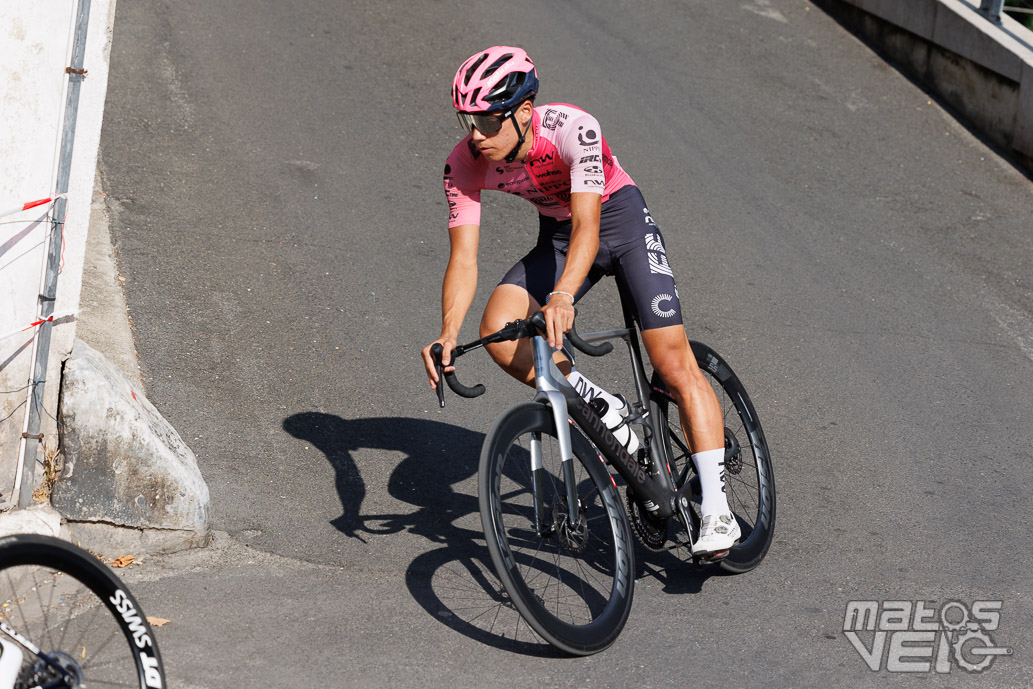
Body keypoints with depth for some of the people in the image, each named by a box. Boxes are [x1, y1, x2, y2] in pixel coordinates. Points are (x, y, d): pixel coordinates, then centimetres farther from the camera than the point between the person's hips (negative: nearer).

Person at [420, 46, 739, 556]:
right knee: (497, 330, -24)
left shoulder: (573, 128, -33)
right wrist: (448, 333, -38)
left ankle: (717, 511, -11)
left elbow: (587, 224, -42)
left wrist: (563, 295, -59)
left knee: (674, 363, -15)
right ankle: (604, 412, -5)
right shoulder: (464, 164, -20)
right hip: (556, 237, 4)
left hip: (619, 222, -4)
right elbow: (463, 256, -22)